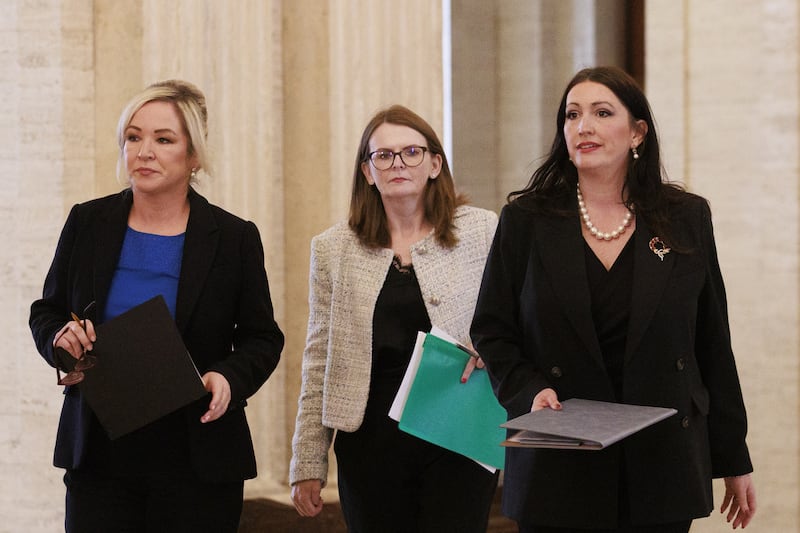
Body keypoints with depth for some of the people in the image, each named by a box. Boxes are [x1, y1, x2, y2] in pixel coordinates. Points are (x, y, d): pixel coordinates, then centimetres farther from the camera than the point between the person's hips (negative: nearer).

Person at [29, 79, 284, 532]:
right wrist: (60, 338, -8)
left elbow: (262, 338, 5)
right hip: (99, 455, 2)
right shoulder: (87, 223, 4)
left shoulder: (235, 238, -1)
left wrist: (230, 377, -15)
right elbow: (46, 312, 14)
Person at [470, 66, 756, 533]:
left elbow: (713, 346, 8)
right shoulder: (525, 220, 3)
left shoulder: (687, 219, 5)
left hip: (661, 468, 1)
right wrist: (530, 391, -15)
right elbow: (491, 332, 5)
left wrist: (734, 459, 9)